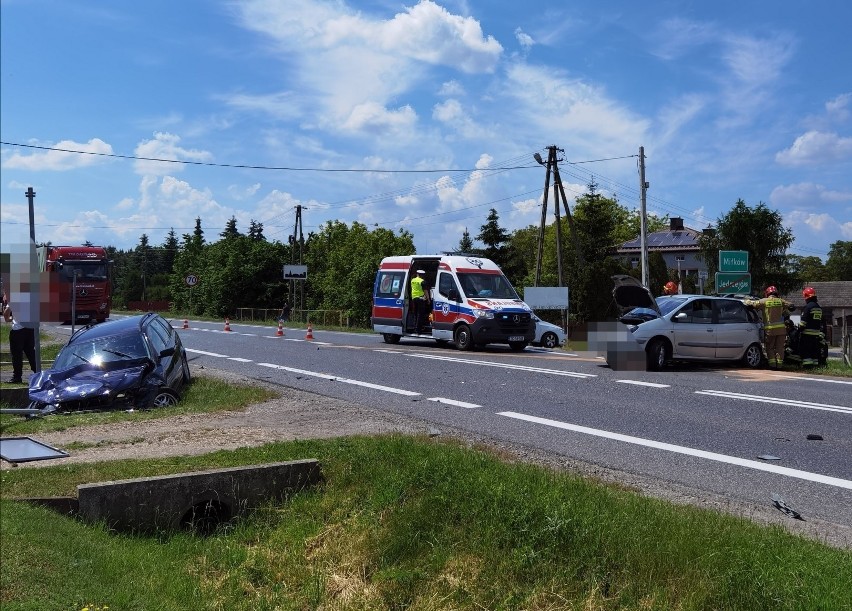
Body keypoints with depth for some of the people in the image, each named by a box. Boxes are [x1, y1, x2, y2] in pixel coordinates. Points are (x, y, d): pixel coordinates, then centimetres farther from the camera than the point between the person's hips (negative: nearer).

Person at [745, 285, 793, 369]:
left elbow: (752, 303, -3)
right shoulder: (780, 301, 5)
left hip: (769, 329, -2)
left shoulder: (764, 301, -4)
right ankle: (779, 364, 6)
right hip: (781, 328, 2)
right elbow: (790, 305, 15)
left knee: (769, 347, 9)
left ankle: (772, 364, 0)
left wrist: (747, 301, 18)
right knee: (779, 347, 10)